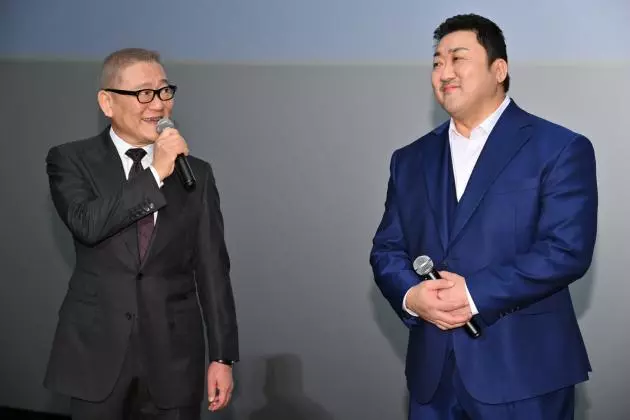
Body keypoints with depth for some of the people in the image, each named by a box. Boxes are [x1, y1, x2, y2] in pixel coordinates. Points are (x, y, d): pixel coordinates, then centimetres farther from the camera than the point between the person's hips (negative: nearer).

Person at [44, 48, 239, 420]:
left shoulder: (197, 173, 4)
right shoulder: (71, 160, 0)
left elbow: (213, 270, 3)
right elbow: (86, 224, -20)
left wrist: (223, 356, 0)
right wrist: (155, 174, -19)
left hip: (175, 358, 2)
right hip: (97, 351, -1)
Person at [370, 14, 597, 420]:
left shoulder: (560, 149, -3)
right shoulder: (411, 159, 13)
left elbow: (567, 249, -13)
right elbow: (386, 248, 10)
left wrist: (474, 294, -18)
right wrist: (410, 295, -11)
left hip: (524, 371, -4)